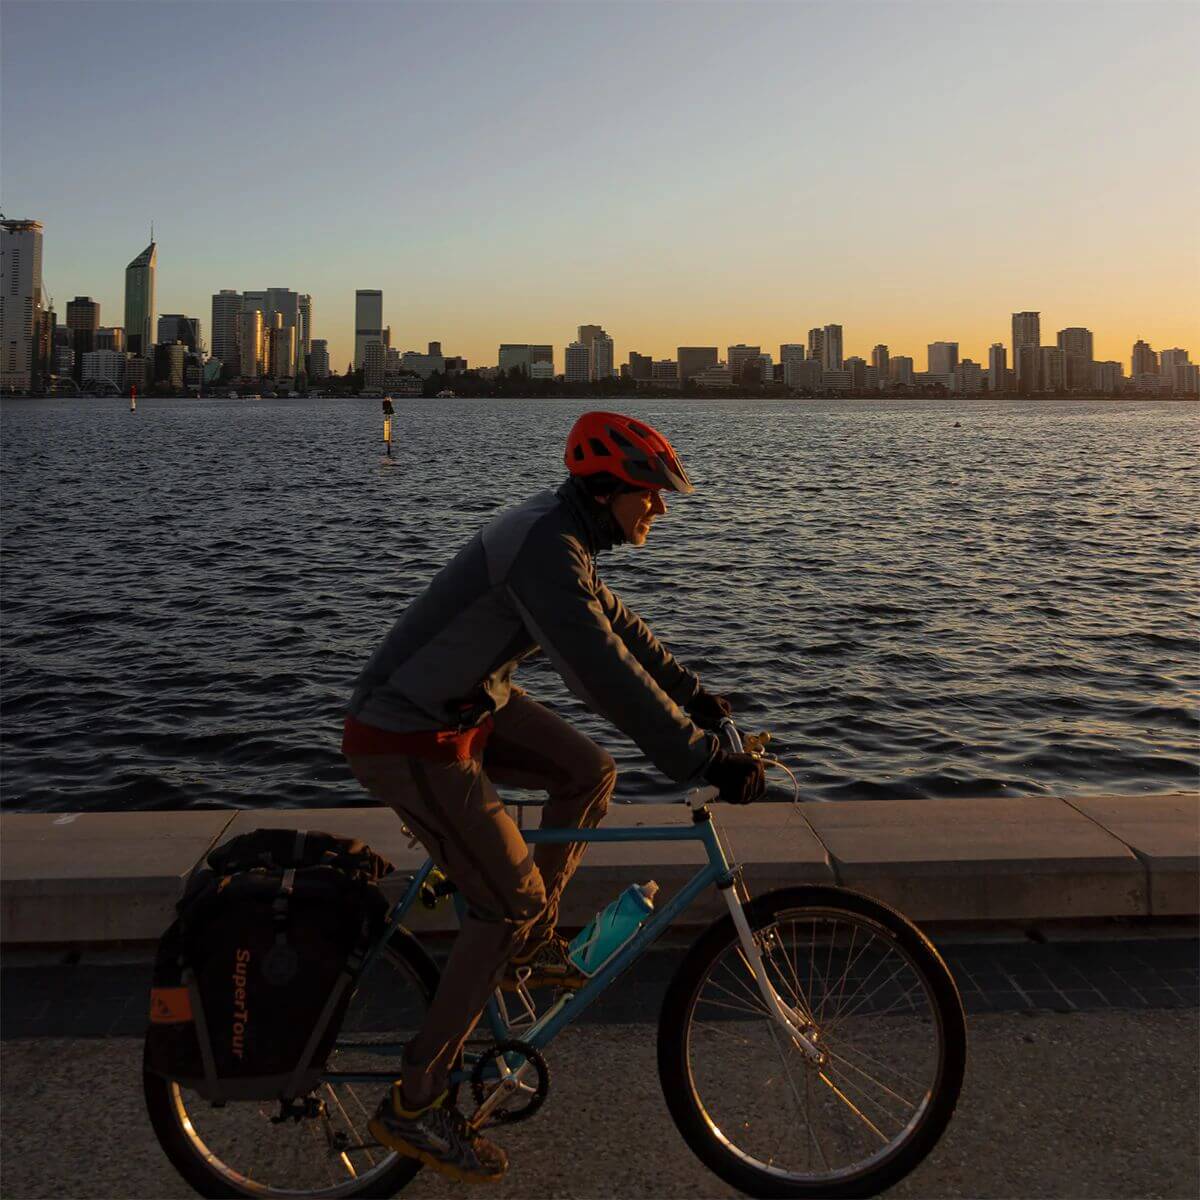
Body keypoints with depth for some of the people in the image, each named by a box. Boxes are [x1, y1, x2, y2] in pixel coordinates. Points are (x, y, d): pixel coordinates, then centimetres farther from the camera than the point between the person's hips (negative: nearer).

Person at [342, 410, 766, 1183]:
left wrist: (698, 698, 23)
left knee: (590, 772, 11)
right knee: (511, 901, -5)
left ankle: (530, 948, 25)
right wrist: (707, 762, -30)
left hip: (465, 704, 10)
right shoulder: (546, 550, -26)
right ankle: (414, 1105, 7)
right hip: (407, 741, -10)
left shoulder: (563, 536, 6)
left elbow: (617, 625, 19)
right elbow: (609, 676, -33)